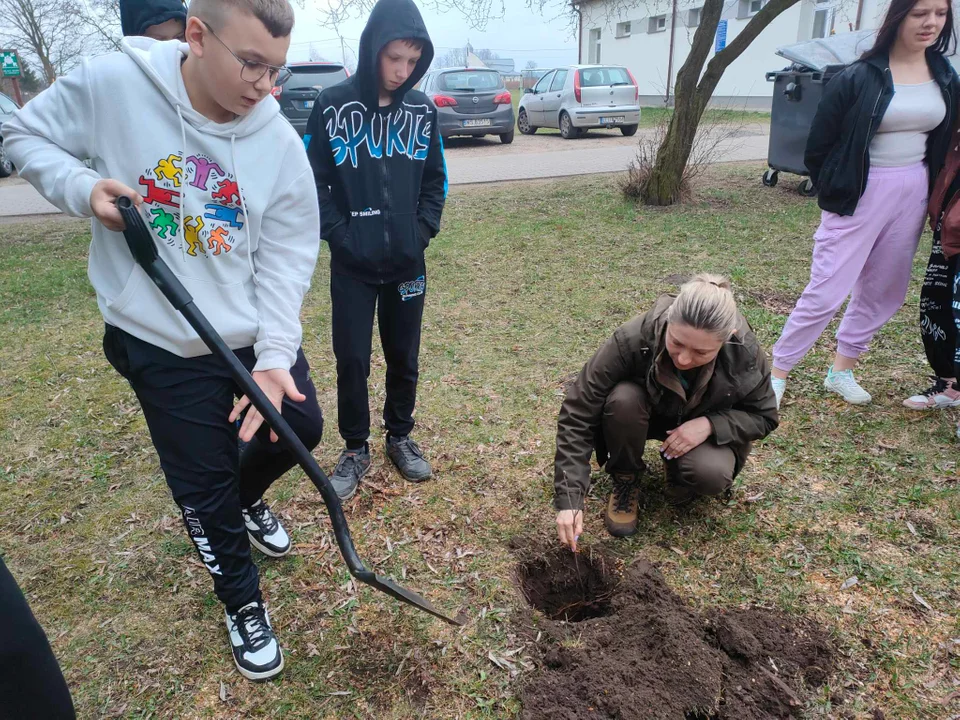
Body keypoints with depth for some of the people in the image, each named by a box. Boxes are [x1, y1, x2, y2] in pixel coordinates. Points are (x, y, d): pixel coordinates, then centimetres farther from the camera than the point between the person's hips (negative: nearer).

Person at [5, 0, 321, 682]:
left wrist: (274, 357, -20)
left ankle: (246, 497, 47)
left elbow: (286, 257, -9)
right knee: (202, 485, 8)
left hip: (256, 337, 2)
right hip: (160, 344, -2)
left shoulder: (280, 142, -10)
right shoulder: (110, 84, -14)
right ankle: (243, 601, 35)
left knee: (300, 426, 10)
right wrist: (82, 186, -18)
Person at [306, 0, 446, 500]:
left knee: (404, 357, 12)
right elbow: (316, 181, -2)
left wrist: (422, 232, -3)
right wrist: (341, 235, -10)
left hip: (407, 263, 2)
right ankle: (355, 449, 22)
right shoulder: (332, 105, -6)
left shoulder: (422, 109, 2)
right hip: (352, 265, -2)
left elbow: (435, 181, 9)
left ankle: (400, 437, 32)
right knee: (352, 360, 3)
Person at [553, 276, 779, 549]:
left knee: (711, 476, -30)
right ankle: (625, 481, -7)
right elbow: (577, 415, -33)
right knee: (623, 400, -35)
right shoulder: (633, 340, -36)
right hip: (649, 414, 0)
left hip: (703, 427, 1)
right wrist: (569, 499, -39)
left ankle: (680, 469, 7)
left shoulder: (745, 353, -29)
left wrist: (710, 424, -31)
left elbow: (763, 417, -10)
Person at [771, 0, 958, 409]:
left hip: (914, 196, 6)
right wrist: (837, 193, 1)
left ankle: (841, 371, 28)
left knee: (883, 292, 12)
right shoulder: (859, 78, -11)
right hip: (862, 195, -6)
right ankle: (777, 373, 5)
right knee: (827, 292, -8)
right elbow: (817, 148, -7)